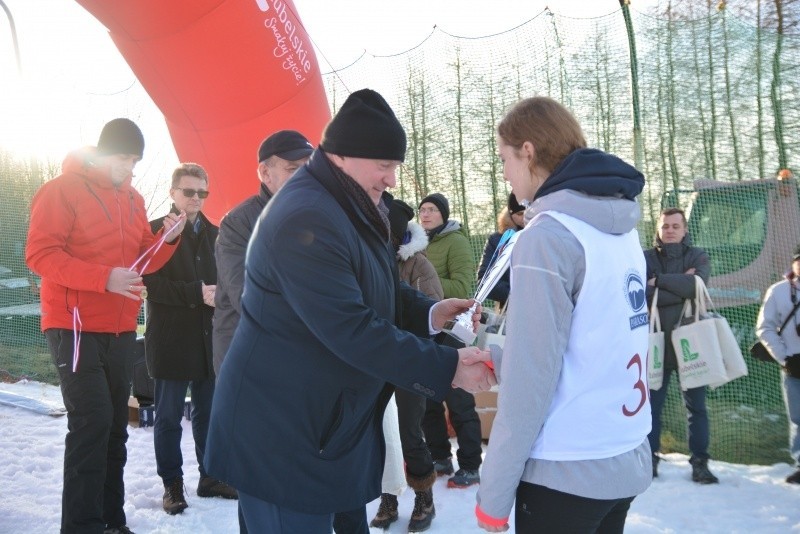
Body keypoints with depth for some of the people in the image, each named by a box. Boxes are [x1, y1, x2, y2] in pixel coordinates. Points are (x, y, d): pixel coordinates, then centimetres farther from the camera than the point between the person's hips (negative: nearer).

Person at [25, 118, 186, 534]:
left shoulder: (133, 199, 12)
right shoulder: (62, 190, -8)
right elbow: (40, 254, -16)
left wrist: (167, 240, -6)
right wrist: (104, 278, -26)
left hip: (120, 330, 7)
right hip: (76, 328, -7)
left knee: (115, 425, 10)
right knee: (92, 421, -13)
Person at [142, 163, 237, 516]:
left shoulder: (214, 234, 12)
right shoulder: (155, 231, -3)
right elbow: (150, 283, -13)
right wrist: (196, 293, -20)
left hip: (209, 338, 4)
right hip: (170, 338, -4)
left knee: (208, 412, 13)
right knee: (169, 416, 5)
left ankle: (210, 476, 26)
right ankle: (172, 484, 17)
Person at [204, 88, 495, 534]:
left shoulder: (351, 210, 10)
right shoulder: (306, 219, -25)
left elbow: (376, 293, 17)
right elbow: (352, 330, -29)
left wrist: (430, 313, -2)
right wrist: (447, 368, -24)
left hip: (332, 420, 10)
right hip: (280, 432, -10)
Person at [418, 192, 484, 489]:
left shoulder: (455, 241, -7)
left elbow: (462, 288, -18)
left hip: (448, 332, -7)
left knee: (458, 401, 1)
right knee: (427, 400, 13)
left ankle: (471, 466, 11)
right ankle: (440, 457, 27)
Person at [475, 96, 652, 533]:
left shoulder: (548, 234, -17)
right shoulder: (621, 229, 7)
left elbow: (531, 378, -19)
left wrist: (494, 493, -11)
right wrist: (495, 358, 16)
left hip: (565, 472, -8)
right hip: (627, 461, 8)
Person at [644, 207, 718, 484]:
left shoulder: (698, 256, 4)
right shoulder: (645, 258, 2)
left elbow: (697, 284, -18)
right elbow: (642, 295, -13)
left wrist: (660, 281, -12)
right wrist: (680, 285, -16)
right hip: (657, 341, 0)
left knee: (696, 405, 6)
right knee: (652, 403, 6)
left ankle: (700, 461, 15)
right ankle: (650, 458, 17)